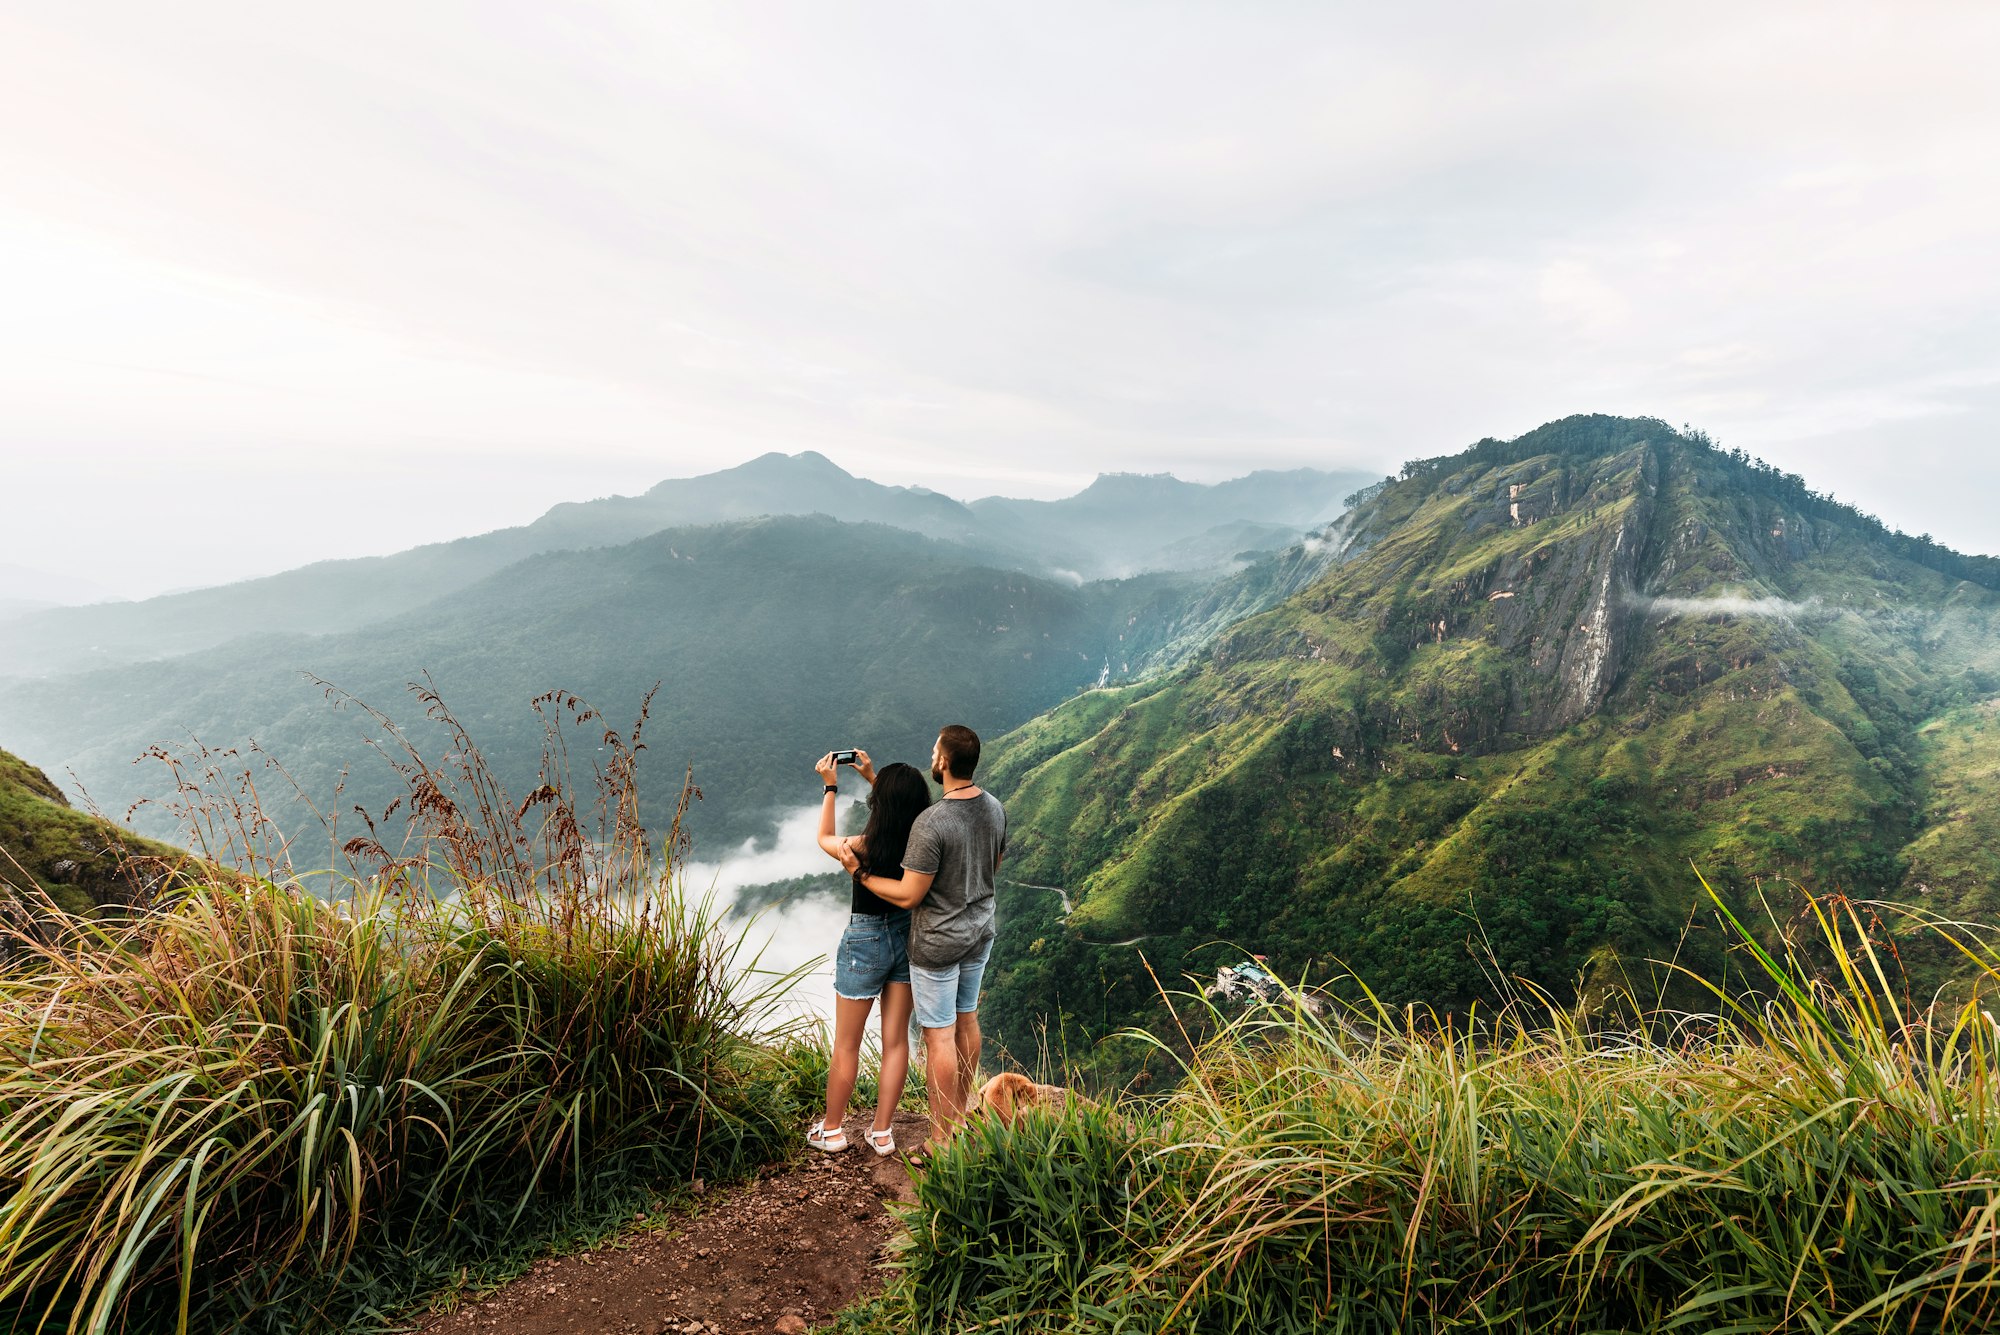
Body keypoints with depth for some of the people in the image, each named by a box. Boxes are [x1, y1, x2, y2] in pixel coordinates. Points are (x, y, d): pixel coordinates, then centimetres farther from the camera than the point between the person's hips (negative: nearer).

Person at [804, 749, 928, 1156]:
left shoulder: (864, 847, -26)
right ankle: (882, 1133, 25)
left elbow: (824, 839, -1)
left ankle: (831, 1130, 29)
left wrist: (830, 787, 6)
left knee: (846, 1046, 13)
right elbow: (902, 816, 12)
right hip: (907, 938, 4)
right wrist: (872, 777, 17)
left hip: (865, 942, -4)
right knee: (896, 1041, 15)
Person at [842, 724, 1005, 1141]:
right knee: (966, 1020, 21)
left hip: (938, 945, -7)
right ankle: (959, 1118, 37)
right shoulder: (995, 808, -5)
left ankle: (942, 1140, 15)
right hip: (981, 933, 7)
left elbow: (908, 896, -23)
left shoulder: (932, 823, -28)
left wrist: (860, 873, -11)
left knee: (939, 1035, 4)